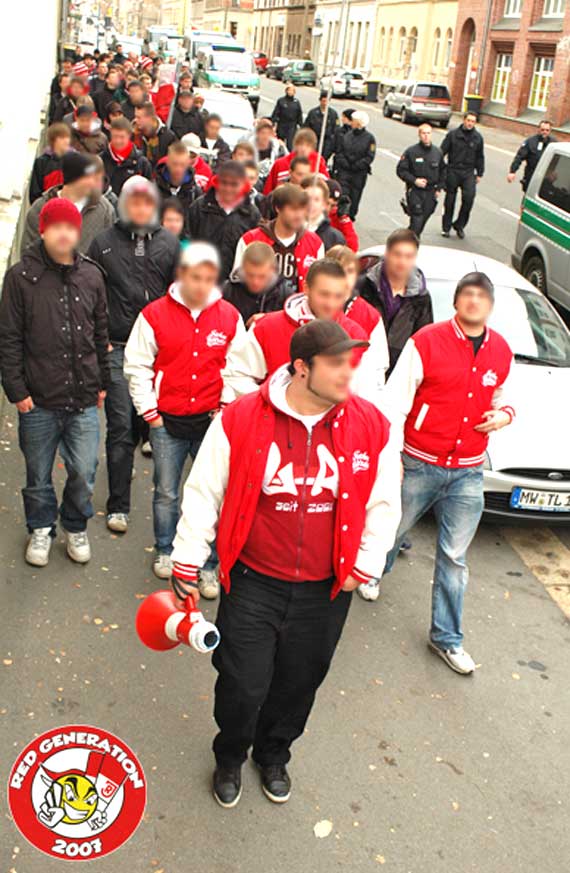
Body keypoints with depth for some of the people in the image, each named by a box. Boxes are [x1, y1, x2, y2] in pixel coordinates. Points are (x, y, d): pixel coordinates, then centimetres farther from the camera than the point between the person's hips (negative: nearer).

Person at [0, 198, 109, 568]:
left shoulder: (92, 275, 6)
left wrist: (102, 382, 14)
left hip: (84, 399, 2)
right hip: (38, 400, -1)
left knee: (84, 472, 4)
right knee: (39, 473, 12)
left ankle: (76, 526, 29)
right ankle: (41, 529, 35)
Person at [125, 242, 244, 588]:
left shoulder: (230, 316, 1)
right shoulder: (155, 314, -4)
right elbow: (137, 366, 1)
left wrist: (226, 408, 2)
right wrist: (150, 411, -1)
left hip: (212, 421, 1)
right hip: (167, 421, 0)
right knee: (166, 493, 13)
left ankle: (208, 566, 17)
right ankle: (165, 552, 35)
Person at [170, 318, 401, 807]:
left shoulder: (371, 426, -8)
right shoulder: (241, 419, -14)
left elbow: (384, 503, 3)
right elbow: (204, 492, -4)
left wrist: (366, 565, 1)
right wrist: (187, 562, 1)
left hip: (325, 591, 2)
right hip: (254, 583, -2)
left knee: (299, 684, 19)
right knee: (243, 684, 7)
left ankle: (274, 755, 49)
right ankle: (230, 758, 41)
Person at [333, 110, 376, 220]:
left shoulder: (369, 138, -3)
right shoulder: (345, 136, 4)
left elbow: (370, 156, -6)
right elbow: (338, 152, 4)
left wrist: (356, 165, -13)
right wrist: (344, 163, -12)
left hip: (359, 174, -1)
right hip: (343, 171, 1)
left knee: (355, 196, 8)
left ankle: (351, 215, 24)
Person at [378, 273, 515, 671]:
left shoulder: (501, 352, 5)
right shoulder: (426, 342, -10)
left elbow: (502, 397, 21)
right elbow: (395, 400, -11)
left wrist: (504, 414, -3)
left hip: (468, 473, 3)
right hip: (419, 465, -3)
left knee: (455, 557, 8)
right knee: (392, 531, 16)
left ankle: (447, 637, 21)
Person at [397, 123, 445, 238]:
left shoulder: (438, 152, 5)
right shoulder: (411, 151, -7)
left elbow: (442, 171, 17)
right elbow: (400, 170, -5)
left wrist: (439, 188, 10)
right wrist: (414, 180, -14)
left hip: (430, 192, 4)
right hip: (415, 191, -4)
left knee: (424, 219, 9)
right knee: (417, 219, -13)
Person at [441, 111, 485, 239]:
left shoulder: (478, 137, 6)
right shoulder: (453, 134, -2)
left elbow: (480, 157, 14)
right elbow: (442, 151, -1)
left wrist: (479, 174, 12)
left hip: (468, 172, 1)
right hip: (453, 171, -1)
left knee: (469, 197, -16)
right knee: (450, 200, 7)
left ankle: (459, 225, 0)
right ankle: (446, 227, 22)